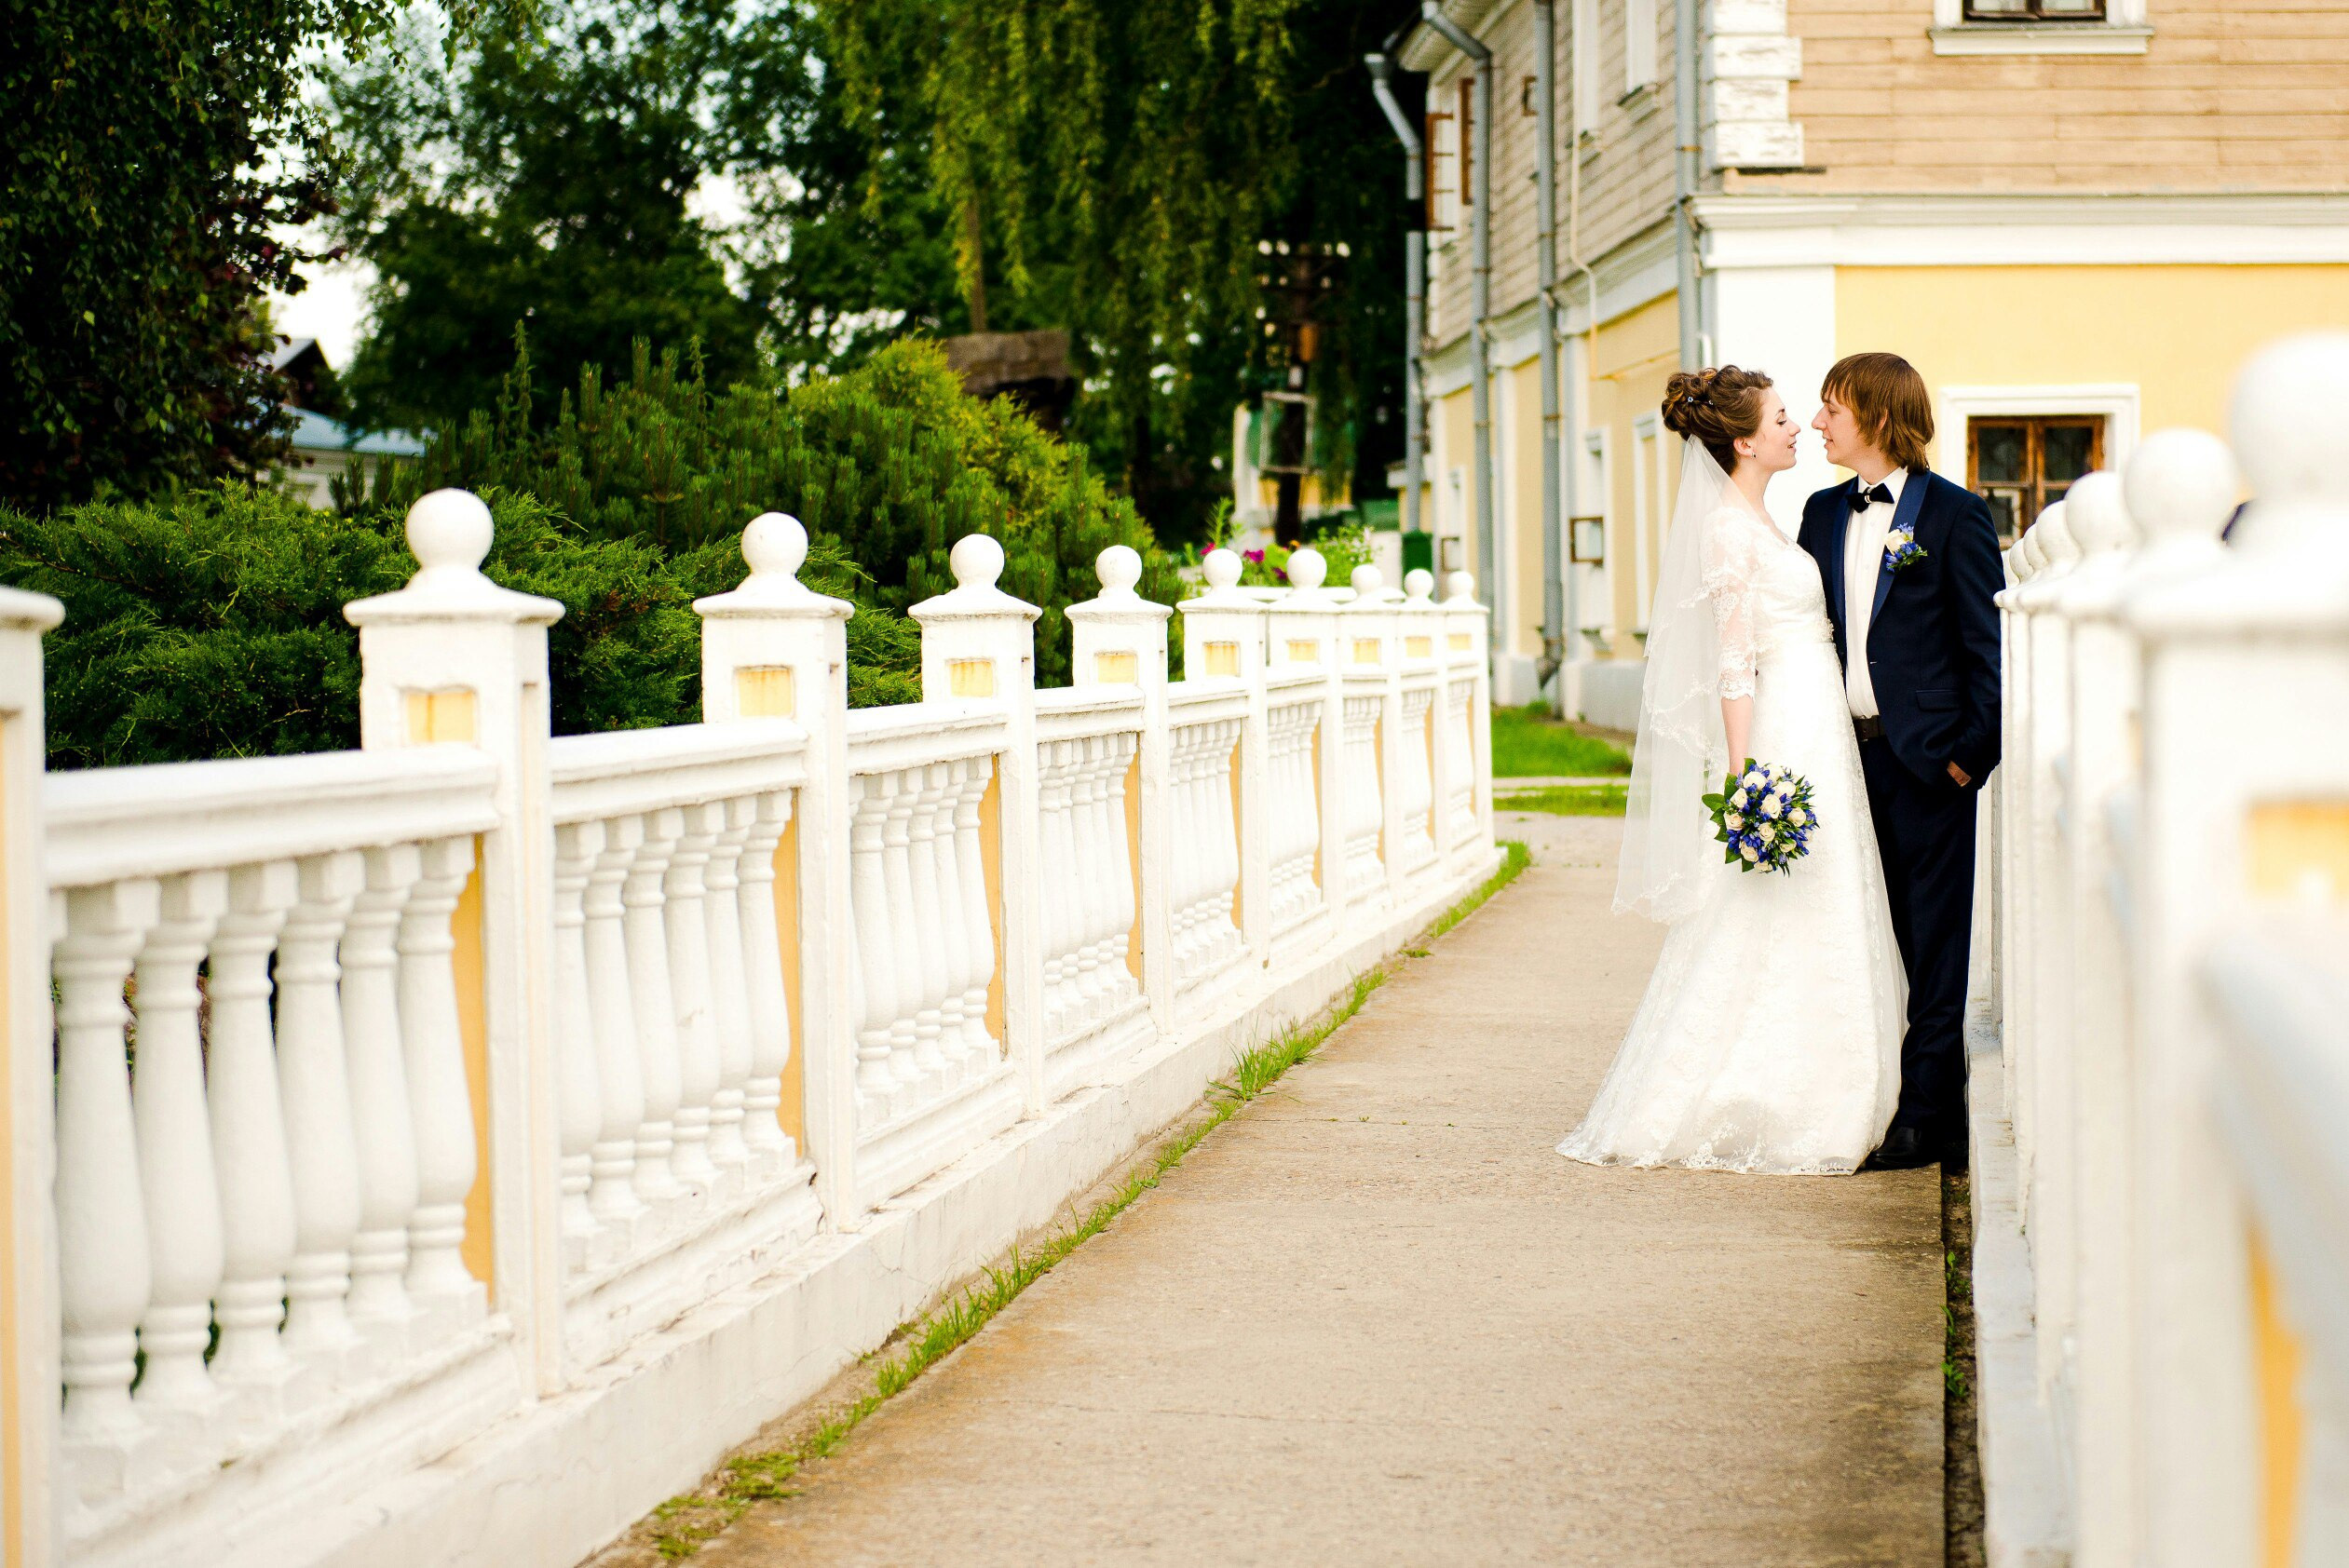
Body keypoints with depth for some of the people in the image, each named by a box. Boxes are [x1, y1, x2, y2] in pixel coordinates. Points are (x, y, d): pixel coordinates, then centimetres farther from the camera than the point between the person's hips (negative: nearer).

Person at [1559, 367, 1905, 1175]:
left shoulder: (1757, 523, 16)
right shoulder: (1727, 527, -13)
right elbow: (1733, 661, -18)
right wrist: (1745, 774, -21)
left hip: (1817, 737, 10)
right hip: (1782, 737, -10)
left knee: (1805, 943, 10)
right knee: (1771, 938, -6)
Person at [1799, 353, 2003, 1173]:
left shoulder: (1954, 513, -5)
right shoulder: (1823, 513, 13)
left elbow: (1988, 642, -6)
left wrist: (1972, 754, -11)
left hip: (1928, 760, -6)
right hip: (1849, 757, 6)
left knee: (1936, 950, -1)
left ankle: (1930, 1120, 3)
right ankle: (1871, 1107, 15)